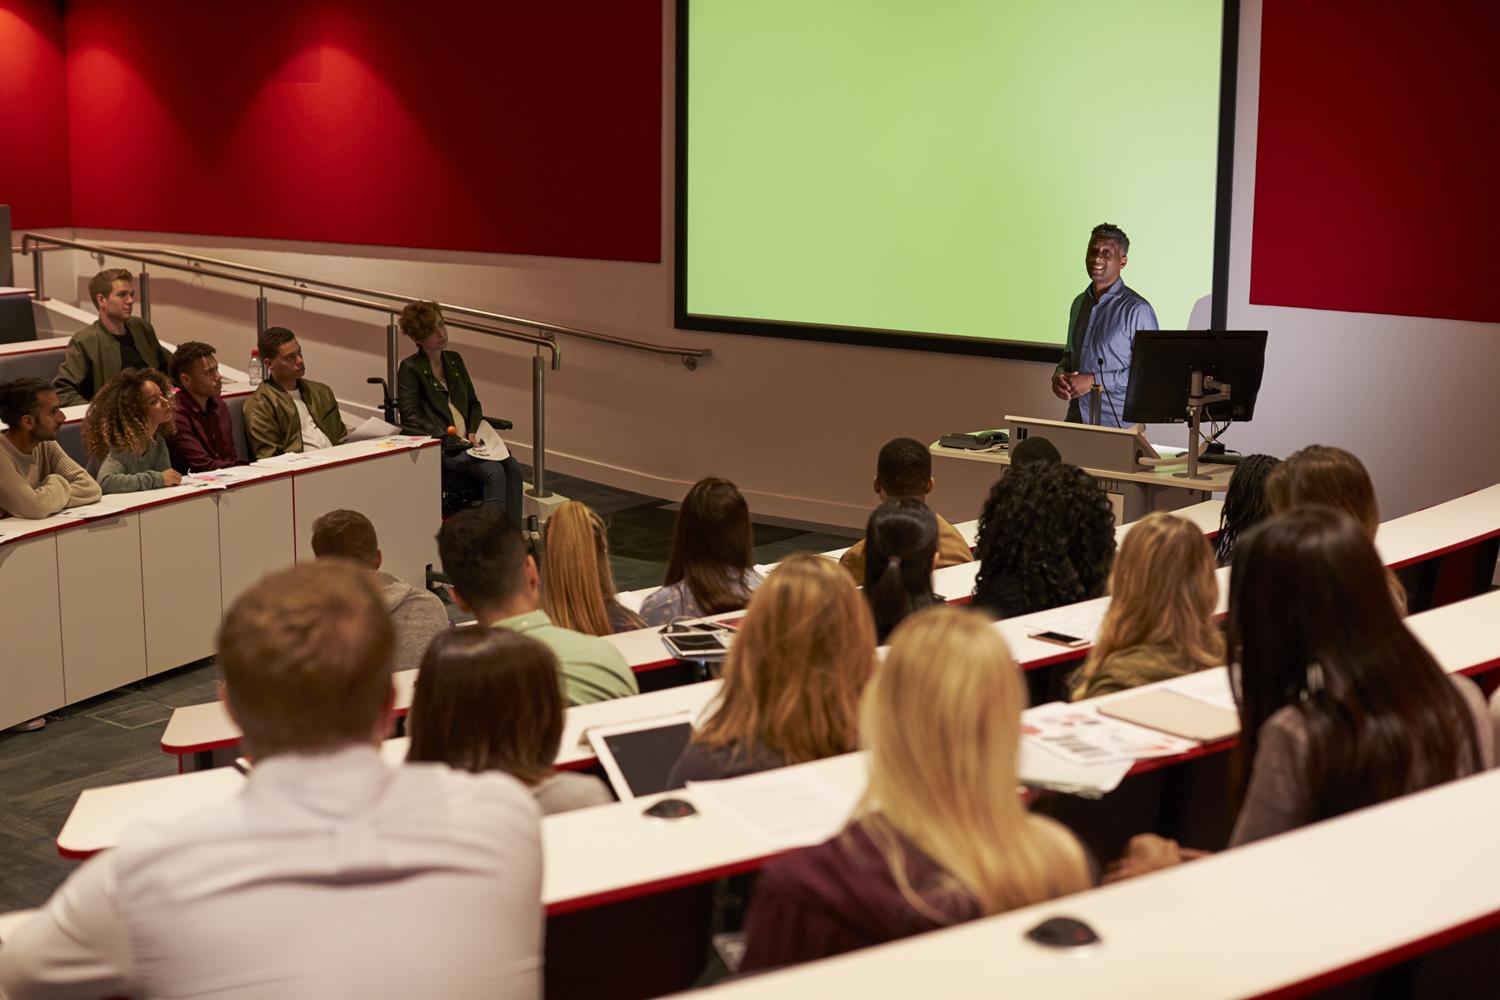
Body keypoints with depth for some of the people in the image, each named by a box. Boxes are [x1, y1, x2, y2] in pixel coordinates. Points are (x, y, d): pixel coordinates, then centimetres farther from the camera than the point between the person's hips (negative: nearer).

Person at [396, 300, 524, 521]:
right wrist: (447, 437, -16)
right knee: (493, 472, -30)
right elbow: (411, 420, -7)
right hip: (440, 450, -6)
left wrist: (474, 432, 5)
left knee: (512, 469, -23)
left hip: (465, 443, 6)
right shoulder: (410, 369, -1)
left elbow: (473, 403, 24)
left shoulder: (454, 360, 19)